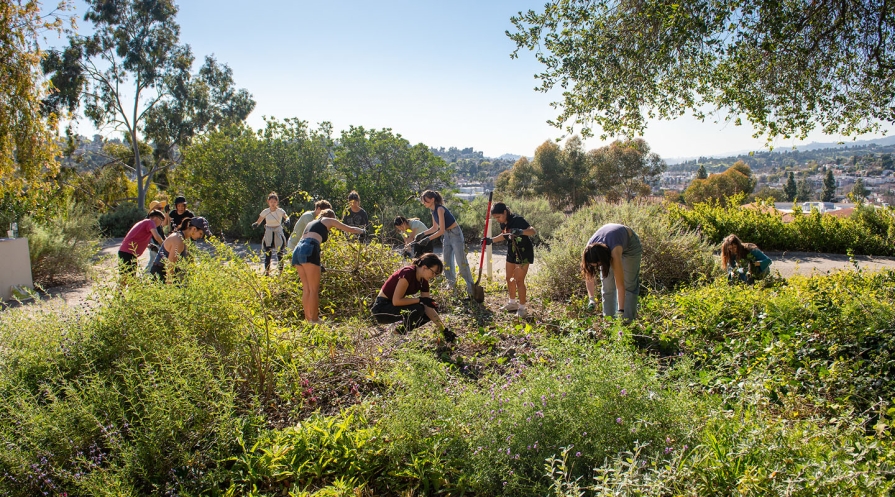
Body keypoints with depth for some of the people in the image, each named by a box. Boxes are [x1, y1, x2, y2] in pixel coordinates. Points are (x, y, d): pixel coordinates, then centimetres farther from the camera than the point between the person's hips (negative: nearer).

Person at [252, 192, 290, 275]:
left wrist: (287, 220, -40)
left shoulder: (280, 211, -6)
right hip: (268, 235, 1)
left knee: (280, 253, -1)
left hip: (278, 234, -1)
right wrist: (255, 224, -20)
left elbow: (286, 217, -17)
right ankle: (266, 271, 6)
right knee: (267, 253, -1)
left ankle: (281, 271, 8)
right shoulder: (265, 212, -1)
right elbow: (259, 221, 2)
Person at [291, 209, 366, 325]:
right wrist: (362, 231, 44)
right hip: (309, 250, -7)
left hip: (297, 250, 7)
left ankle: (307, 318, 12)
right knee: (314, 289, -5)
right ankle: (314, 320, -5)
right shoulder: (330, 220, 18)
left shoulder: (312, 223, 34)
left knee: (306, 288, 11)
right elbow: (350, 230, 25)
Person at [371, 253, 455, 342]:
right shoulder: (408, 273, -24)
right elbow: (396, 301, -28)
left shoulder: (423, 282, 0)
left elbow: (429, 308, 0)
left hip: (394, 307, 9)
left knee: (433, 309, 2)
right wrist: (420, 300, -22)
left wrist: (444, 329, -6)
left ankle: (399, 328, 7)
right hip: (381, 309, -9)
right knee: (418, 308, -28)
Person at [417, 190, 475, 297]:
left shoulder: (440, 209, -23)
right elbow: (435, 228, 18)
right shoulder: (433, 211, 4)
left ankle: (471, 289, -3)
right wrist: (422, 234, 10)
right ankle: (452, 285, 24)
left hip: (455, 235, -9)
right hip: (447, 236, 9)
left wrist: (428, 239, -29)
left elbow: (441, 230, -27)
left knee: (462, 263, -8)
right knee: (447, 263, 11)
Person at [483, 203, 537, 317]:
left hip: (523, 253, -9)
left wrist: (521, 231, -52)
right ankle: (512, 303, 33)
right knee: (509, 278, 16)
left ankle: (522, 308, 2)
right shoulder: (503, 223, 0)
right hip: (511, 252, 9)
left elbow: (533, 231, -33)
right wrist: (491, 240, 8)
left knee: (519, 280, -9)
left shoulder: (518, 220, -24)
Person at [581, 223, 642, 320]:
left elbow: (620, 285, -43)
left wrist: (620, 311, -45)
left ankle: (628, 319, -3)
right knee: (607, 287, -3)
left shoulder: (614, 254, -46)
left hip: (630, 244, -4)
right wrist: (591, 299, -30)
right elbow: (589, 277, -20)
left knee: (629, 285, -8)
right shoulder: (589, 249, -34)